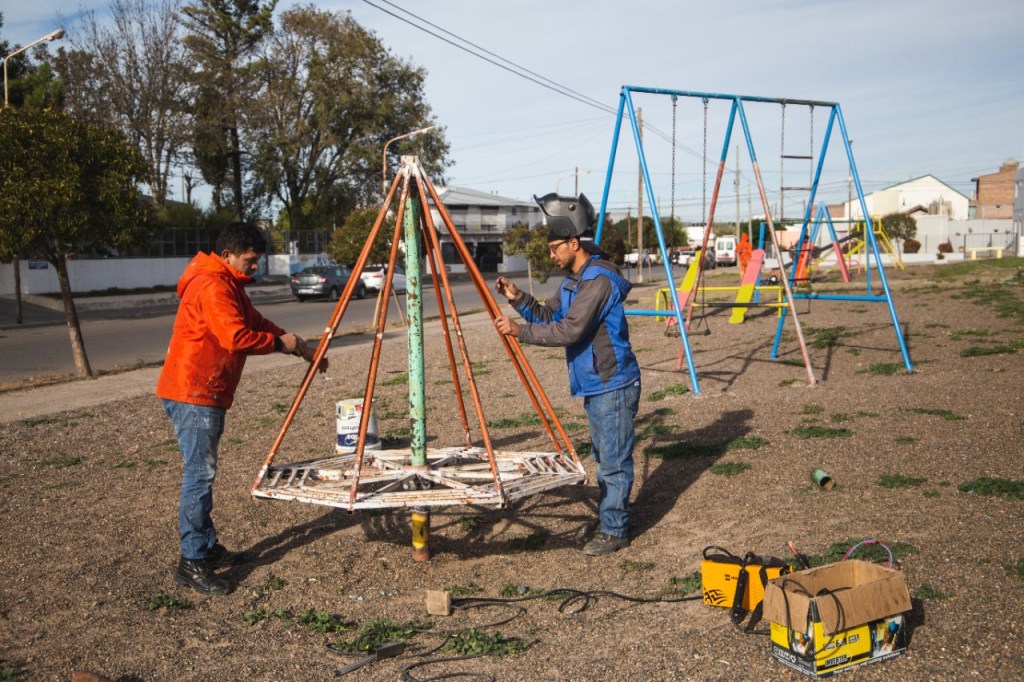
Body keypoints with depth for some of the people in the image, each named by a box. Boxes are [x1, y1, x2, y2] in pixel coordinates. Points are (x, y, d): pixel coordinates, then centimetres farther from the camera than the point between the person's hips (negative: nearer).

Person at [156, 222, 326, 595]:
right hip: (192, 394, -11)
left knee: (202, 473, 14)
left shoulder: (229, 284, 18)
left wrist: (298, 346, 12)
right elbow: (236, 337, -25)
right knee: (200, 474, -9)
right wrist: (280, 343, -12)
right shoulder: (211, 284, -16)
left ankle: (208, 548, 23)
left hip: (207, 394, 11)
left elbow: (257, 322, 21)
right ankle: (191, 563, -5)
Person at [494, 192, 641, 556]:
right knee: (603, 457, 18)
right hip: (594, 385, 10)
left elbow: (569, 330, -27)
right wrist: (519, 298, -2)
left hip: (613, 386, -10)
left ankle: (614, 531, 6)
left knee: (614, 461, -2)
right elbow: (549, 316, 13)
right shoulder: (574, 280, 12)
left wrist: (520, 331, -26)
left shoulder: (599, 279, -21)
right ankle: (609, 516, 29)